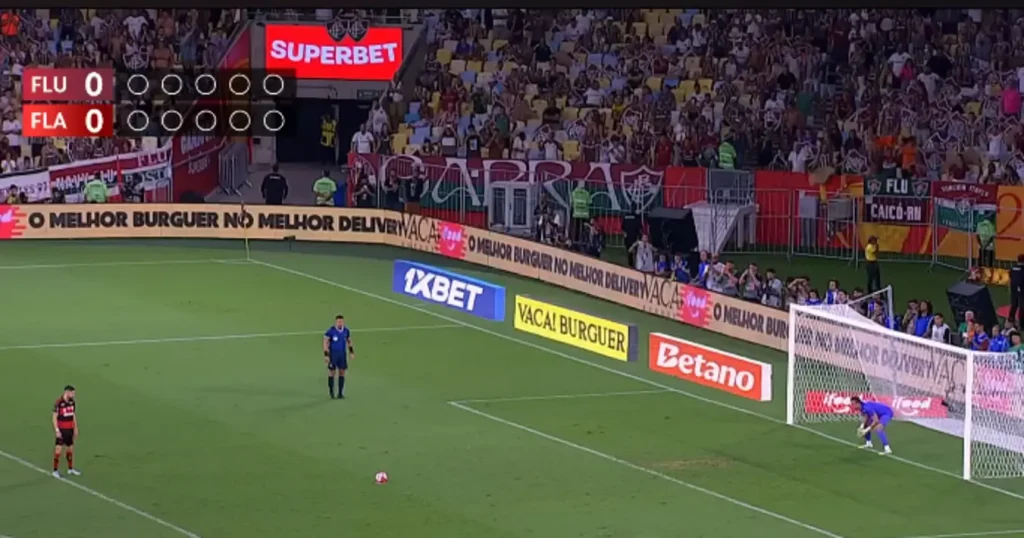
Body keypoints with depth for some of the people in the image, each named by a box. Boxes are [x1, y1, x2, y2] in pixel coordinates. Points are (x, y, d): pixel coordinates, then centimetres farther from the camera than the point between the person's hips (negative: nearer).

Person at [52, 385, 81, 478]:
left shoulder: (72, 402, 6)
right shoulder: (58, 403, -15)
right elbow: (55, 417, -13)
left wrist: (75, 428, 15)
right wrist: (57, 430, -16)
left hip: (70, 430, 7)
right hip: (61, 430, -7)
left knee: (70, 448, 13)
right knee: (59, 449, -7)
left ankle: (70, 469, 25)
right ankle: (55, 471, 0)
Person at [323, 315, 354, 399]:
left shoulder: (346, 330, 0)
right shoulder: (330, 330, -13)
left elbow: (349, 341, 16)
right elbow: (325, 343, -11)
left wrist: (351, 352, 9)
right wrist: (326, 355, -17)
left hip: (342, 354, 4)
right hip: (333, 354, -4)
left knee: (342, 372, 2)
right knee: (332, 372, 0)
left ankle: (340, 393, 8)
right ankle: (331, 391, 17)